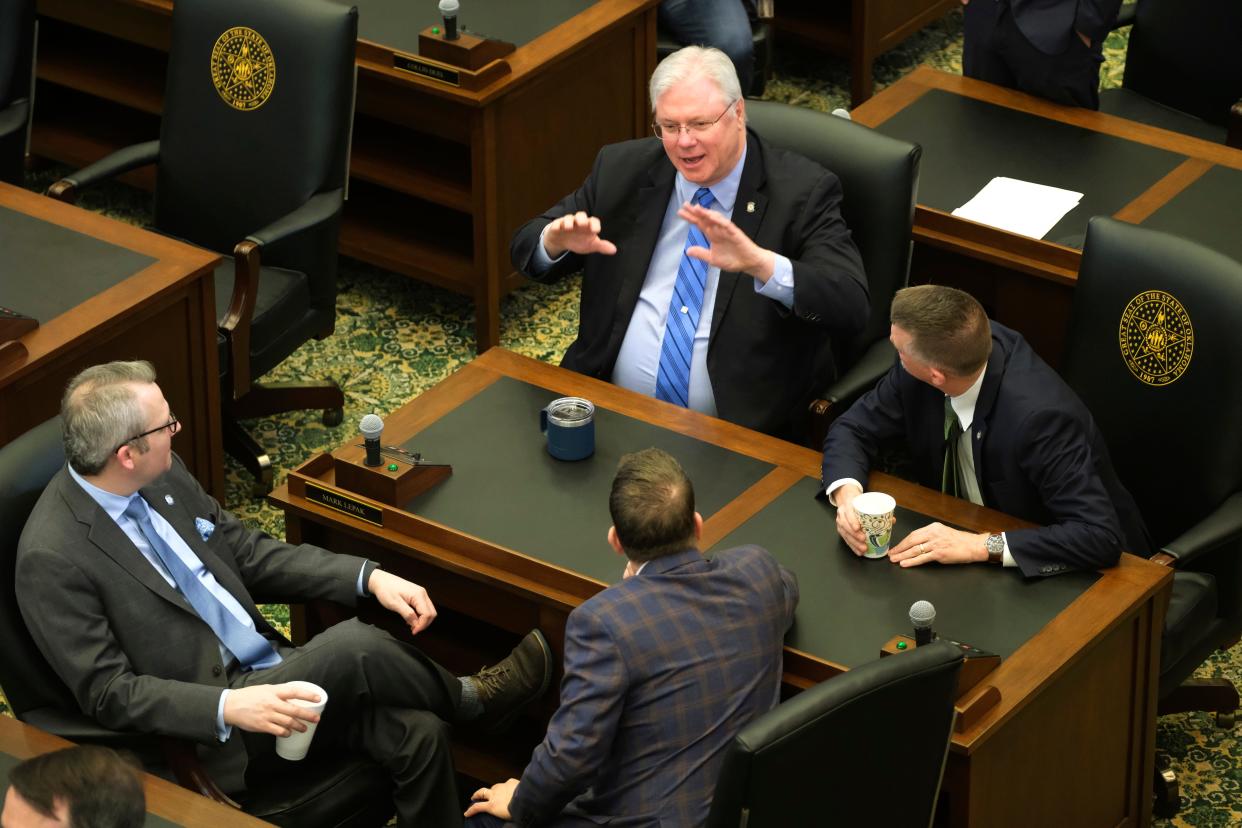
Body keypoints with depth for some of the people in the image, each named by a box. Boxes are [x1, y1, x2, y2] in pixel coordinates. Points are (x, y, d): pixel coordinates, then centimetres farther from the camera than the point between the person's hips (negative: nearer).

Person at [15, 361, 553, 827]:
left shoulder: (163, 477, 2)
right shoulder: (52, 560, -20)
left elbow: (250, 554, 11)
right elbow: (107, 693, -18)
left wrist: (370, 578, -2)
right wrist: (230, 707, -30)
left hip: (265, 674, 7)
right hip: (204, 735, -7)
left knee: (417, 732, -16)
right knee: (353, 648, -23)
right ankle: (469, 699, 5)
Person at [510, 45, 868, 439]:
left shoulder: (802, 192, -4)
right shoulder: (622, 168, 7)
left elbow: (852, 306, -17)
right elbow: (526, 247, 15)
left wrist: (761, 263, -34)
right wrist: (557, 241, -11)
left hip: (735, 432, -3)